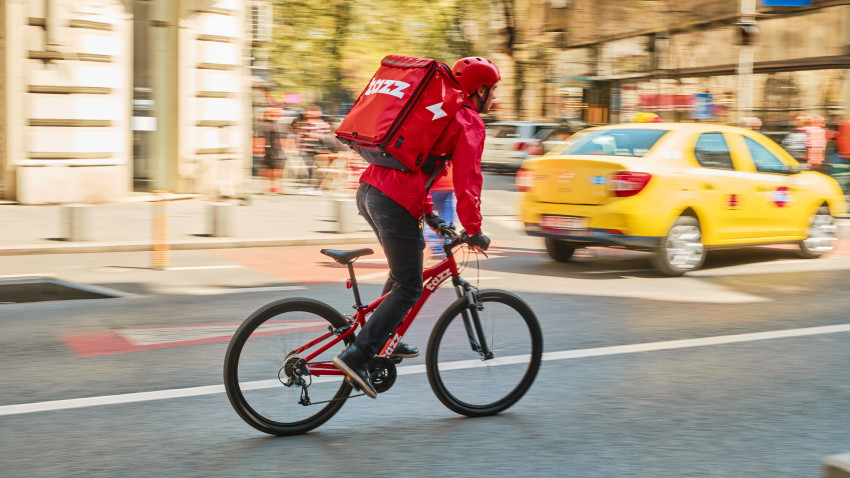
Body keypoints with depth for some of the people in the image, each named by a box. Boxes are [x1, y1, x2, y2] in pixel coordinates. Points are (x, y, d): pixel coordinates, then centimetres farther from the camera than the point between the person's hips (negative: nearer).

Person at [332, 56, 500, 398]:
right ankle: (356, 356, -9)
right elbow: (467, 181, -9)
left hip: (369, 190, 9)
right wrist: (474, 231, -2)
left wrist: (428, 213, 29)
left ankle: (384, 341, 31)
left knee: (404, 270, 26)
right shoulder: (470, 123, -1)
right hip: (396, 203, -9)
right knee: (409, 288, -2)